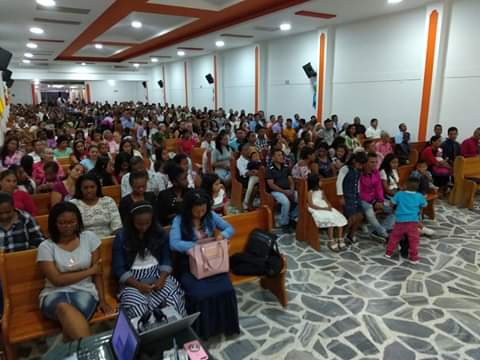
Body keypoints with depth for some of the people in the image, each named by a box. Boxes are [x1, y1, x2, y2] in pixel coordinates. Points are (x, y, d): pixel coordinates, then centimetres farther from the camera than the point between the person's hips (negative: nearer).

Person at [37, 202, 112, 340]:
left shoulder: (89, 237, 3)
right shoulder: (46, 247, -2)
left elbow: (97, 273, 4)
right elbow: (57, 280, -9)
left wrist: (102, 300, -4)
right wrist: (89, 271, -5)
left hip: (85, 291, 1)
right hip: (55, 294, -1)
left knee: (70, 319, -34)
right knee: (64, 309, -36)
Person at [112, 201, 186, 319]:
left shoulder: (160, 233, 2)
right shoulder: (121, 238, -4)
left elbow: (166, 260, 6)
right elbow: (118, 269, -4)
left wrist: (161, 279, -13)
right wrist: (138, 285, -18)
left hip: (158, 274, 2)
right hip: (132, 280, -1)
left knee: (173, 300, -27)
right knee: (137, 307, -32)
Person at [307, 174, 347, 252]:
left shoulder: (321, 191, 19)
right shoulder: (310, 192, -4)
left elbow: (326, 200, 15)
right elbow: (311, 205, -14)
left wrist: (329, 205, -10)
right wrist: (324, 208, -20)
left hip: (326, 208, 7)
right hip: (317, 210, -7)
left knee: (340, 218, -16)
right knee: (330, 219, -31)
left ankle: (340, 240, -14)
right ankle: (331, 242, -20)